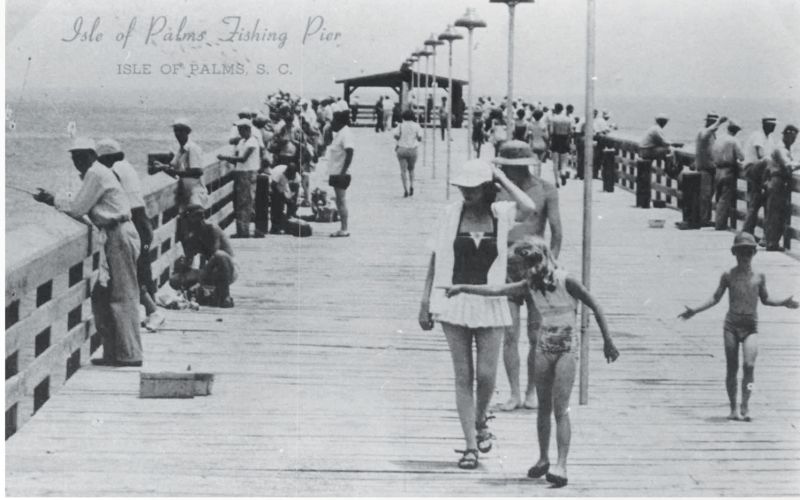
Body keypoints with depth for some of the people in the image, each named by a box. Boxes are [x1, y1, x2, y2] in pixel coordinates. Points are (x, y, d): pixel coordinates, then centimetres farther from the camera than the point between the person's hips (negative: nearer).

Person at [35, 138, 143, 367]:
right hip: (116, 236, 10)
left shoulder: (96, 174, -12)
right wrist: (53, 198, 10)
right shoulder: (98, 173, 18)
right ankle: (113, 352, 15)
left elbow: (77, 208, -12)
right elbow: (81, 205, 18)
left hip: (120, 236, -10)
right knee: (101, 296, 12)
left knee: (123, 297, -8)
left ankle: (130, 355, -6)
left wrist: (53, 199, 1)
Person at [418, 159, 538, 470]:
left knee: (486, 375, -3)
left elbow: (528, 208, -22)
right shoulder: (451, 214, 0)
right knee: (463, 376, 2)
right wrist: (425, 303, 3)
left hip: (489, 304, 0)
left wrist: (501, 178, -12)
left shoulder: (501, 214, 0)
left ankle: (480, 421, 30)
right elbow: (435, 260, 5)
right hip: (454, 302, 0)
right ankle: (471, 446, 10)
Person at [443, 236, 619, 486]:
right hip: (544, 348, 5)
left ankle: (561, 465, -16)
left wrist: (607, 341, -5)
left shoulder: (565, 281, -14)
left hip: (567, 348, -5)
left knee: (561, 409, -12)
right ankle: (543, 458, 25)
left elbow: (595, 307, -8)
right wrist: (464, 288, -10)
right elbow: (497, 290, -3)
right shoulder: (530, 285, 0)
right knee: (544, 407, 11)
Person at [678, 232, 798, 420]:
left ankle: (745, 406, -14)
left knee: (749, 365, -17)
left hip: (751, 327, 0)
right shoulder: (728, 275, 2)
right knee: (731, 368, 2)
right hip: (731, 325, 0)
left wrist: (783, 303, 3)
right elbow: (715, 298, 10)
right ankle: (734, 408, 11)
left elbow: (765, 299, 18)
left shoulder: (759, 276, 5)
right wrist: (694, 311, 4)